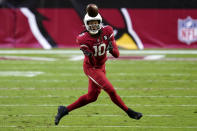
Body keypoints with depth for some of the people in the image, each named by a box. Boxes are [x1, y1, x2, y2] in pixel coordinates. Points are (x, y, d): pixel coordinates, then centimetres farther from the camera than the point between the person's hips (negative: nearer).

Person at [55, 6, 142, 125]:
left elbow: (117, 55, -10)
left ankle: (65, 110, 24)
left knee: (91, 97, 13)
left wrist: (111, 48, -31)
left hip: (101, 67, 6)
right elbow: (92, 63, -20)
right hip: (91, 67, -6)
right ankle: (129, 112, 1)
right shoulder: (84, 39, -23)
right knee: (110, 90, -15)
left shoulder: (107, 32, -12)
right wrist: (88, 54, -41)